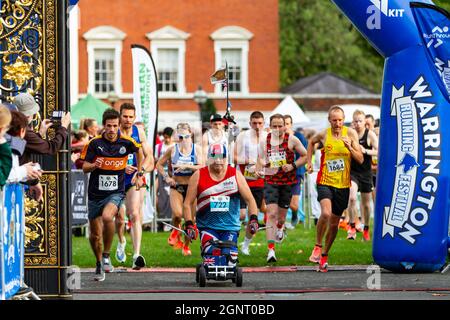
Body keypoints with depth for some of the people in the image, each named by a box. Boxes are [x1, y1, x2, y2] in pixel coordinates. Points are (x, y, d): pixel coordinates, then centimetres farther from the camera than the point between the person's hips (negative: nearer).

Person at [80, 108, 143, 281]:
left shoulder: (126, 142, -4)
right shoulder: (95, 143, -5)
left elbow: (140, 151, 18)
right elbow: (85, 168, -3)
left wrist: (139, 174, 18)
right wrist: (94, 165, -25)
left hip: (116, 192, -2)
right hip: (95, 193, 2)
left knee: (107, 217, -33)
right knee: (95, 235, 7)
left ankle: (106, 255, -16)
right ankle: (99, 265, 31)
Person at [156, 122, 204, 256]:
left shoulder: (196, 149, -1)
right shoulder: (172, 149, 0)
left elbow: (202, 167, -11)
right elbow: (159, 164, 11)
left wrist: (187, 166, -21)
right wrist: (166, 177, -3)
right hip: (176, 186, -1)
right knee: (177, 213, -23)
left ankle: (186, 246, 21)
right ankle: (176, 231, 11)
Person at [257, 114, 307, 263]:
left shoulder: (292, 140, -6)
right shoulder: (265, 141, 2)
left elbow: (305, 156, 1)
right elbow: (260, 158, 18)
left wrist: (293, 166, -12)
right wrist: (261, 164, -4)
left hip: (287, 182, 0)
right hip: (270, 180, 0)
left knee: (281, 215, 12)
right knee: (271, 213, -15)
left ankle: (280, 227, 53)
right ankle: (271, 249, -19)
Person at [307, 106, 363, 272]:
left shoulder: (350, 134, -3)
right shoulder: (323, 135, -4)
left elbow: (360, 160, -3)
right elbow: (311, 142, 20)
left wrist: (350, 147, -19)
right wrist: (309, 161, 14)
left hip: (343, 185, 2)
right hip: (325, 182, -2)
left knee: (334, 224, 9)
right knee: (326, 213, -27)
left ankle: (324, 255, 27)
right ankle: (317, 246, -9)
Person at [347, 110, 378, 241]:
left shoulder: (370, 134, -6)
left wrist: (366, 151, -27)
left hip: (366, 172, 1)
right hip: (352, 171, -1)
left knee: (366, 203, 11)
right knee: (352, 198, -22)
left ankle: (366, 229, 29)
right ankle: (352, 227, -14)